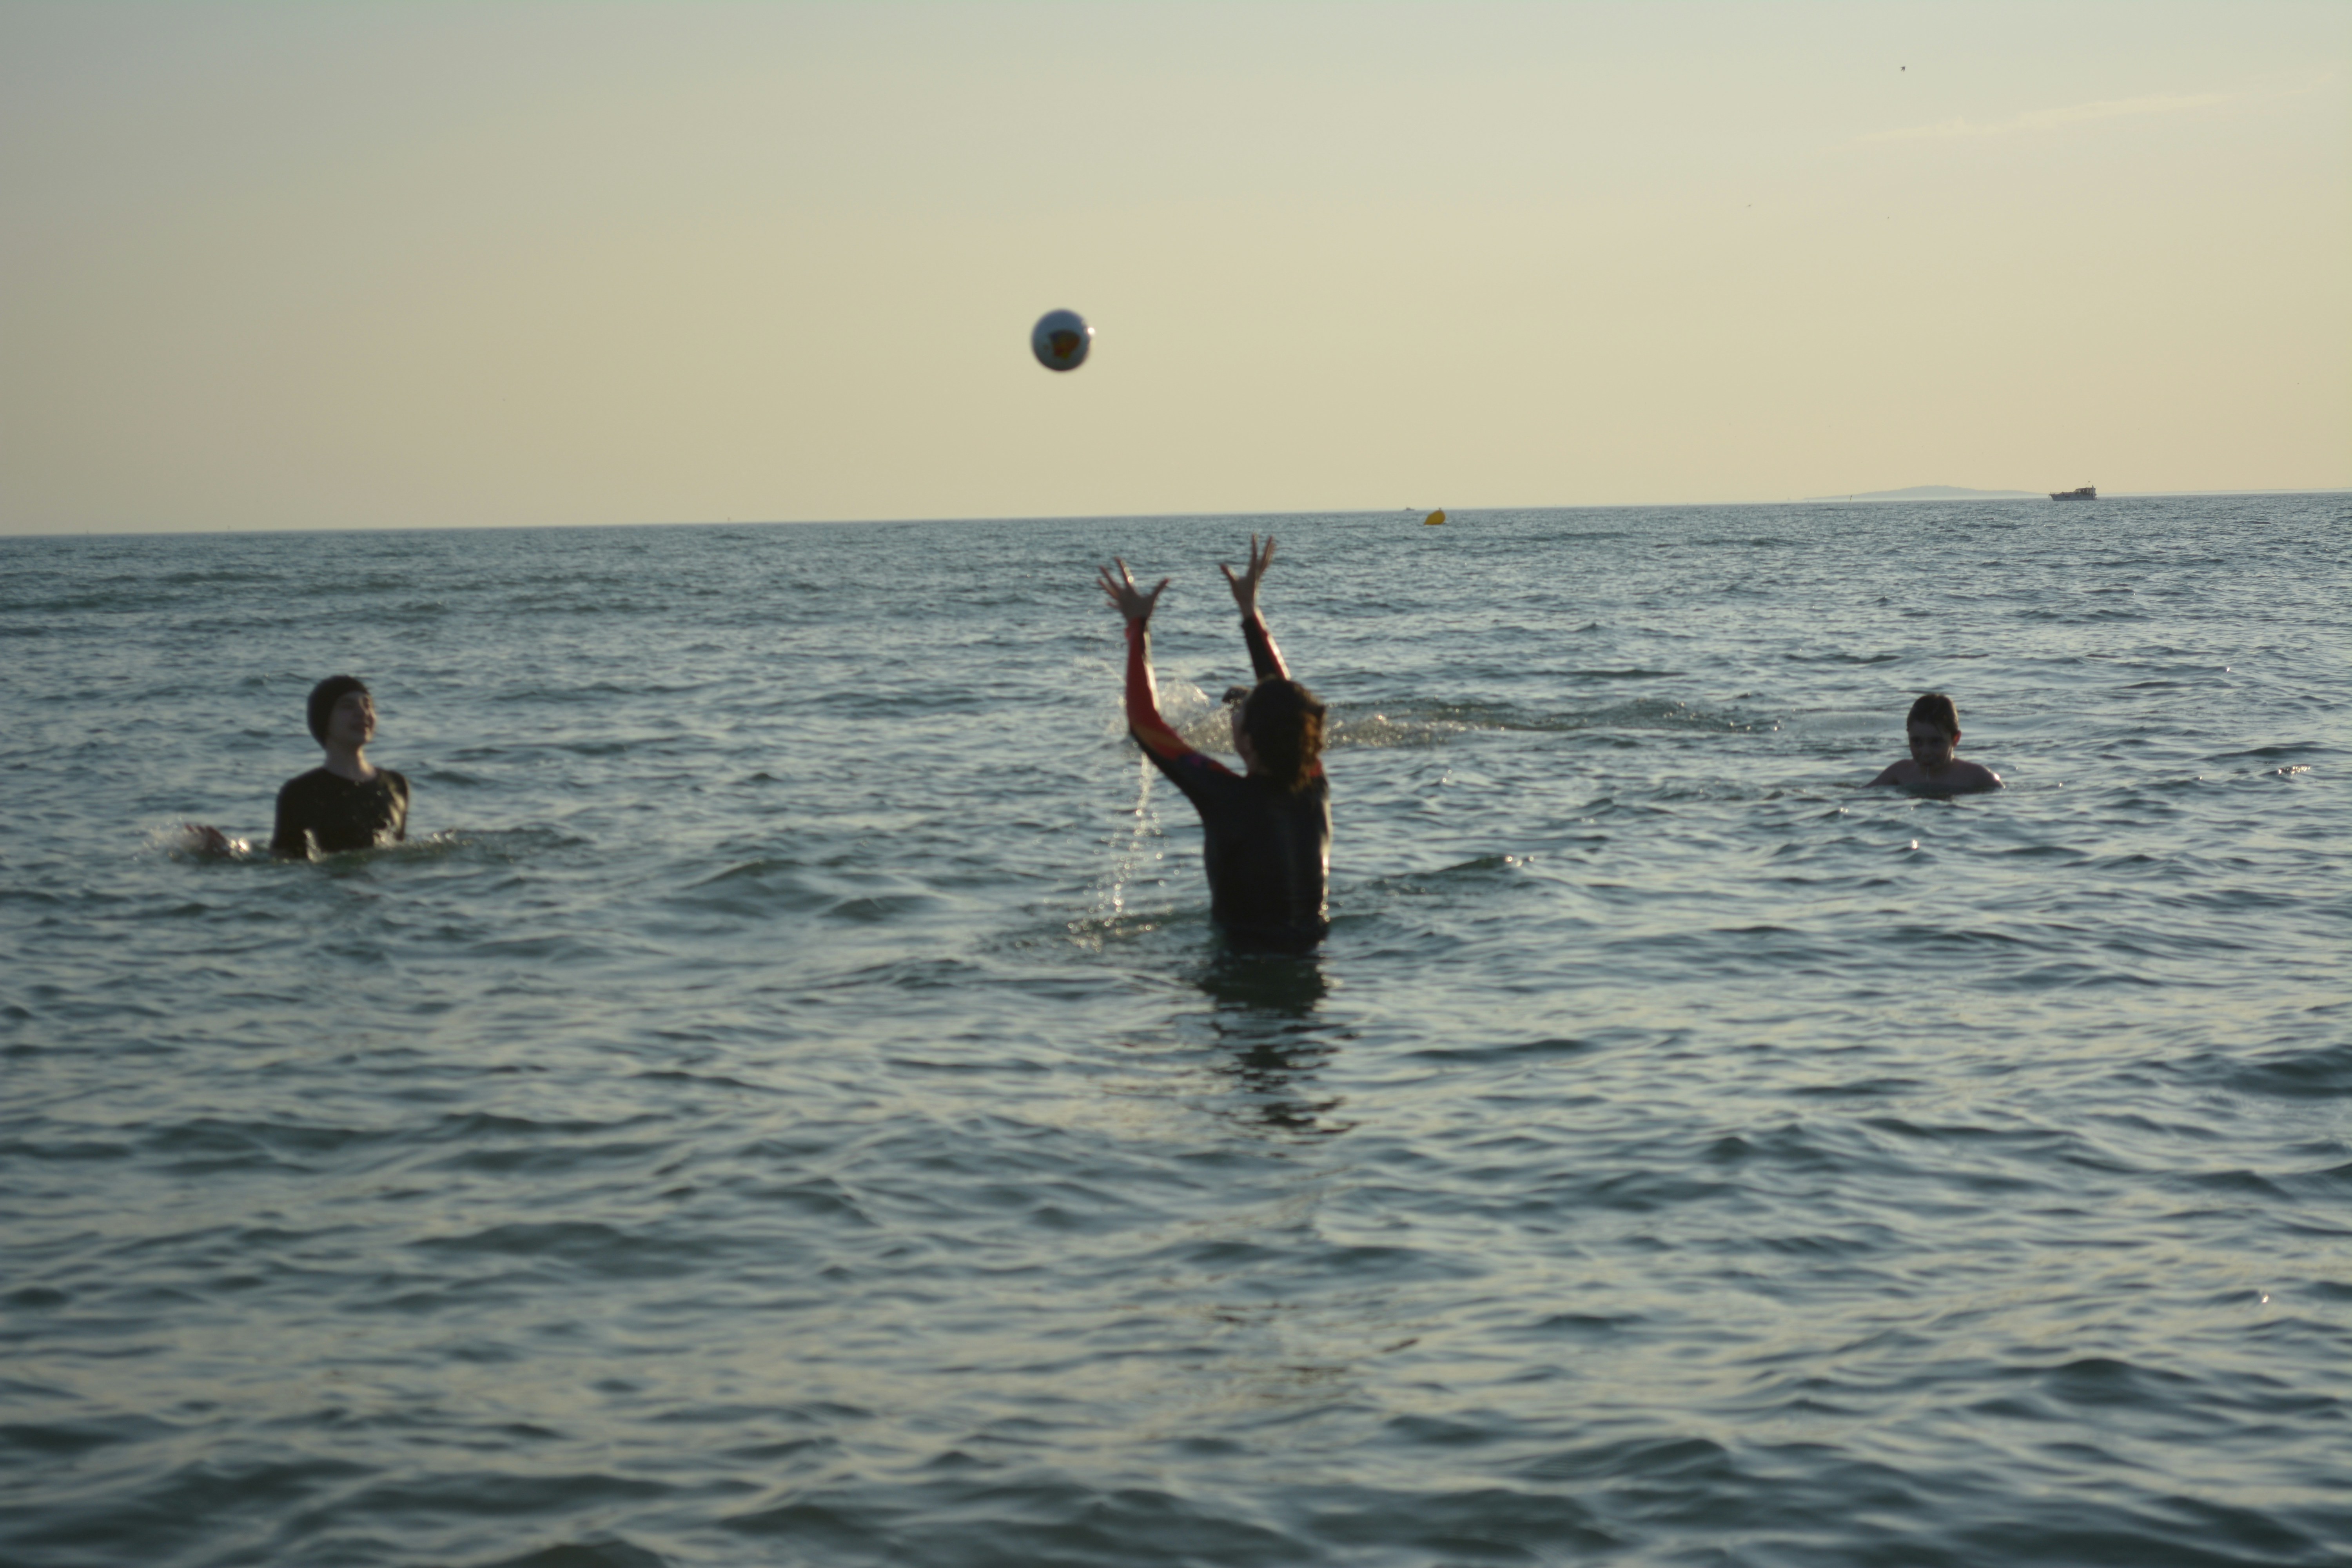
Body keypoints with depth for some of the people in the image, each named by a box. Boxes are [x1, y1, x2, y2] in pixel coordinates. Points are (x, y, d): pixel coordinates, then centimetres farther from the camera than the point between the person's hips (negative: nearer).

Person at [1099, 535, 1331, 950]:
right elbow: (1289, 701, 10)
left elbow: (1145, 724, -12)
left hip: (1245, 958, -6)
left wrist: (1138, 628, -3)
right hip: (1307, 955, 6)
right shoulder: (1314, 788, -7)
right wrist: (1250, 609, 17)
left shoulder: (1231, 801, -22)